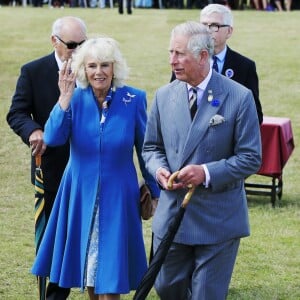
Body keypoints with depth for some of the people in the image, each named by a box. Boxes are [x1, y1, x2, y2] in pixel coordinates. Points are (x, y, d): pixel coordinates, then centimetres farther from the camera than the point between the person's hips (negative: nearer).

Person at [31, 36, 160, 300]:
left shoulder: (133, 99, -8)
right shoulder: (76, 98, -4)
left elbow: (146, 150, 1)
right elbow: (53, 138, -17)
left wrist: (155, 192, 7)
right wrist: (65, 98, -24)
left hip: (117, 197, -2)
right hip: (81, 195, 2)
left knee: (109, 273, -1)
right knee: (88, 268, 13)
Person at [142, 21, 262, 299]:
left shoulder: (239, 97, -10)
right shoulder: (164, 96, 3)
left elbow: (251, 158, -9)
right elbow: (151, 148, 12)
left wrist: (207, 172, -21)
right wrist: (159, 169, -10)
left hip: (218, 219, -4)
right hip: (172, 212, 4)